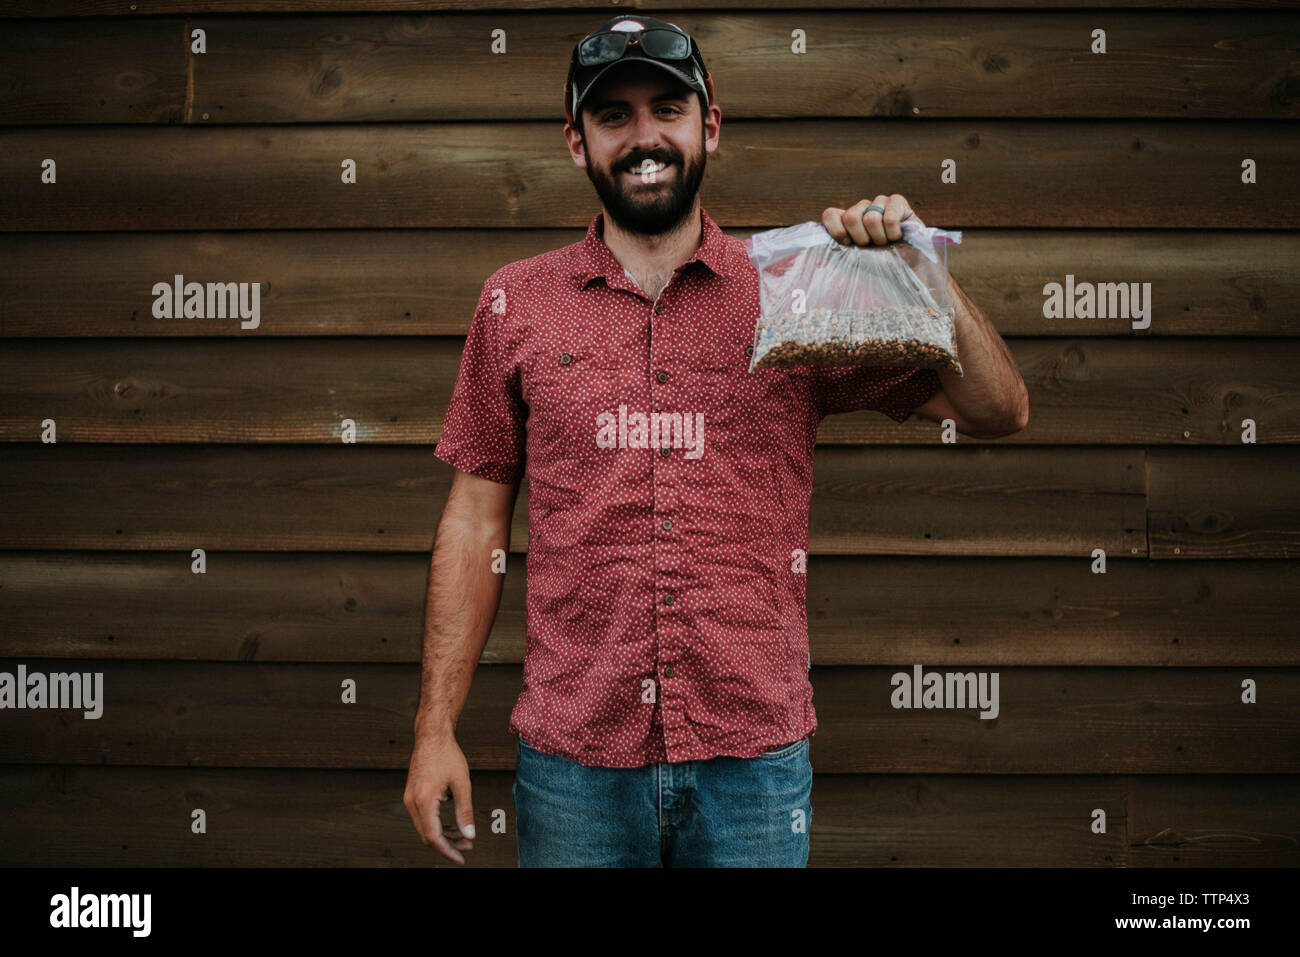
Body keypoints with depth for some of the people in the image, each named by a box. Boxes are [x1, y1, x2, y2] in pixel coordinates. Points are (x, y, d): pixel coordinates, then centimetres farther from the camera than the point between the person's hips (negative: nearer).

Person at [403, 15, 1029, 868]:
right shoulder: (516, 305, 4)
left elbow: (999, 412, 1)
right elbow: (476, 522, 4)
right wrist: (436, 729, 1)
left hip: (755, 759, 0)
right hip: (572, 762, 1)